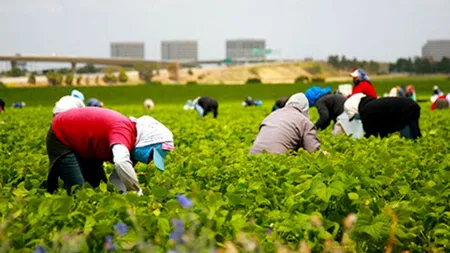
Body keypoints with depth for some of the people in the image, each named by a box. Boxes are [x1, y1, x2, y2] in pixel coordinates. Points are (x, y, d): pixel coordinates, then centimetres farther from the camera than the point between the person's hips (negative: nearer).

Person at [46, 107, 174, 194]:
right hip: (61, 136, -9)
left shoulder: (129, 146, -7)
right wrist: (138, 193, -44)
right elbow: (121, 162, -55)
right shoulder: (124, 130, -35)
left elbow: (119, 175, -4)